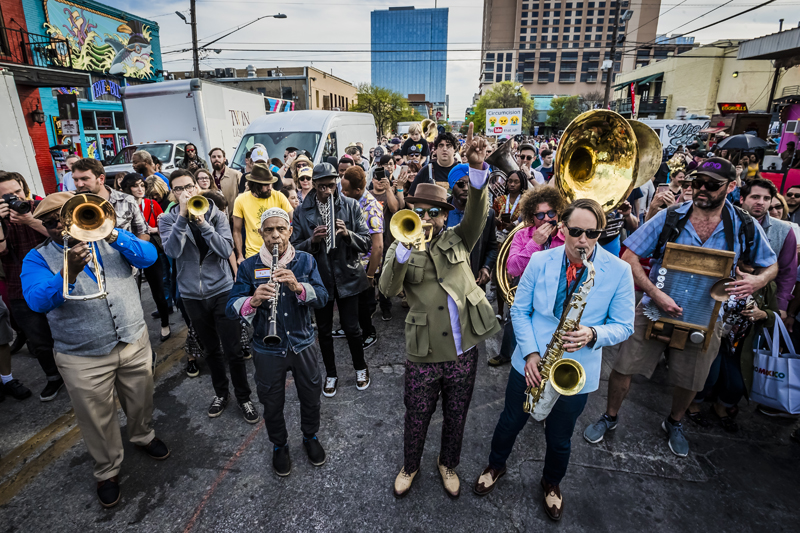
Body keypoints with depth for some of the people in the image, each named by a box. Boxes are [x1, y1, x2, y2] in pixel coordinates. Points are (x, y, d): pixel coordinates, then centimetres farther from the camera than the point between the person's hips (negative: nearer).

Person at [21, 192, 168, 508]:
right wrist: (69, 272, -38)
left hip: (134, 341, 2)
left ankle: (143, 436, 49)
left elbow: (148, 257, -14)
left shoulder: (111, 238, 2)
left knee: (141, 401, 21)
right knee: (98, 421, 14)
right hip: (84, 359, -1)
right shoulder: (38, 259, -4)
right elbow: (38, 301, -21)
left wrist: (112, 236, -27)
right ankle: (107, 471, 37)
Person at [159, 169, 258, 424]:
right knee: (211, 350, 17)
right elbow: (173, 251, -20)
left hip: (222, 290, -2)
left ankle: (243, 397, 21)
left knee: (233, 350, 2)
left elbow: (226, 250, -16)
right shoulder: (167, 219, -1)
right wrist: (183, 216, -25)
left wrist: (202, 223, -24)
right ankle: (221, 392, 38)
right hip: (192, 295, 2)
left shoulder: (216, 214, -3)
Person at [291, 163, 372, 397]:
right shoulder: (303, 211, 0)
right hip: (319, 278, 1)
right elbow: (295, 247, -3)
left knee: (351, 327, 7)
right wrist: (312, 241, -22)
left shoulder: (350, 206, -2)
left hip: (347, 276, -1)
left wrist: (348, 234, -24)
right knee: (324, 330, 13)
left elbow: (366, 242, -6)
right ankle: (331, 374, 35)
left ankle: (360, 367, 34)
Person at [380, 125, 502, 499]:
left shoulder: (457, 239, 2)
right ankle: (410, 466, 46)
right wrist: (404, 249, -31)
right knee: (416, 417, 17)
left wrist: (477, 168, -34)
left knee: (455, 416, 21)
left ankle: (448, 464, 48)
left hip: (464, 350, 2)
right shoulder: (400, 250, -1)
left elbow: (477, 214, -18)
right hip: (424, 354, -1)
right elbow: (388, 289, -17)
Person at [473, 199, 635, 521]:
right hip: (530, 364, 1)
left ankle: (552, 483, 52)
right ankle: (496, 466, 51)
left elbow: (623, 326, -6)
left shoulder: (619, 271, -11)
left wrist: (593, 335, -27)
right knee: (511, 422, 21)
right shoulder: (540, 261, -9)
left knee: (559, 439, 20)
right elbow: (519, 310, -3)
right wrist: (530, 353, -14)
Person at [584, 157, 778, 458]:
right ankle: (610, 417, 27)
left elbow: (771, 265, 11)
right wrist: (655, 294, -25)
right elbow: (629, 257, -13)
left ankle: (674, 423, 48)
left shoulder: (745, 228, -4)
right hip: (656, 307, -2)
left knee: (690, 382, 16)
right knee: (623, 368, 0)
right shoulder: (669, 217, -10)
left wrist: (758, 280, -14)